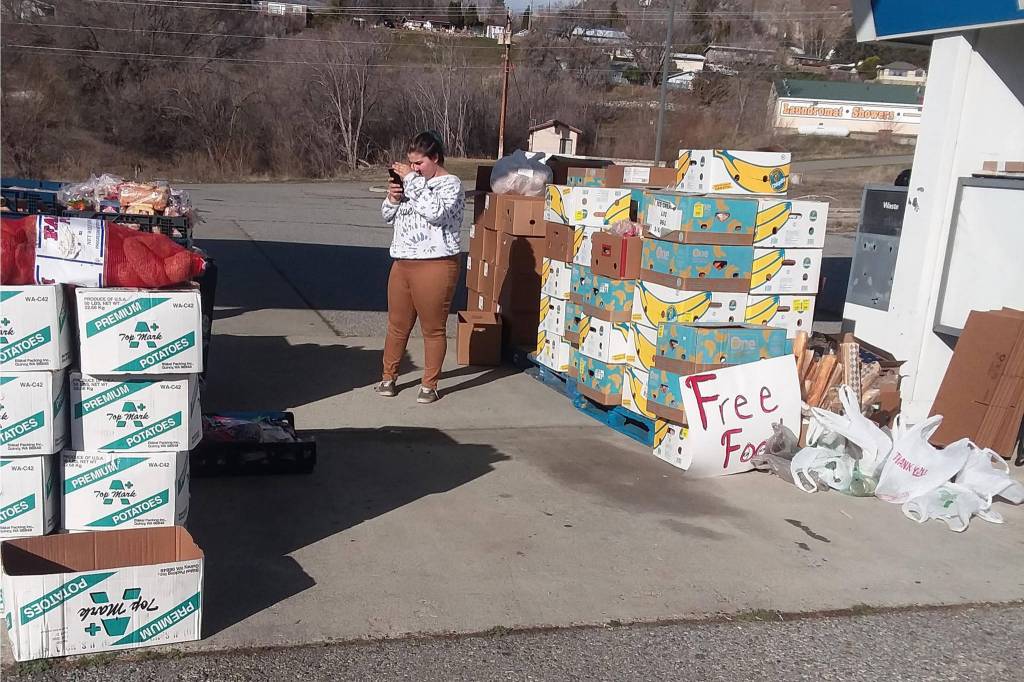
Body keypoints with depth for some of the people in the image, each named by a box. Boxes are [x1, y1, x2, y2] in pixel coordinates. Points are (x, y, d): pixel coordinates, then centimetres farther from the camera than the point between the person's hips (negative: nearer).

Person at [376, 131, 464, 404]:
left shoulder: (450, 184, -6)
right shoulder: (412, 183, 16)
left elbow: (435, 212, -25)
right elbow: (388, 217, 21)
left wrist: (412, 181, -20)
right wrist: (392, 198, 0)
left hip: (434, 266, -7)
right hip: (402, 263, 7)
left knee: (433, 328, 2)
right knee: (397, 325, 13)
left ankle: (429, 385, 12)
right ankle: (388, 377, 26)